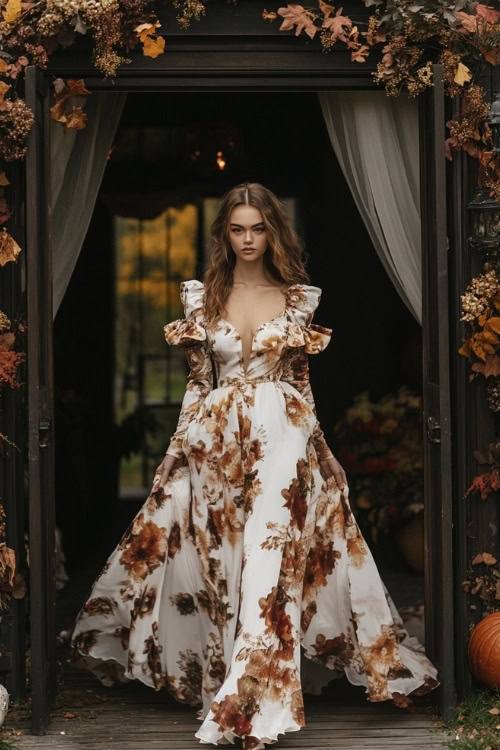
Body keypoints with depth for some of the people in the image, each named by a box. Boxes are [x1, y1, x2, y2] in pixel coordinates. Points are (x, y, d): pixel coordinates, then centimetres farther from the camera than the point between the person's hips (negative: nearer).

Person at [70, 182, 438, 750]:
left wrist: (307, 440, 1)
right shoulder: (202, 297, 8)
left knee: (270, 559, -12)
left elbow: (302, 379, 10)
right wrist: (183, 444, -1)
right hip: (217, 444, 2)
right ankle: (254, 701, 9)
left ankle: (243, 702, -14)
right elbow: (197, 381, 8)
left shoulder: (298, 298, 6)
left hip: (283, 439, -1)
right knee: (224, 566, 1)